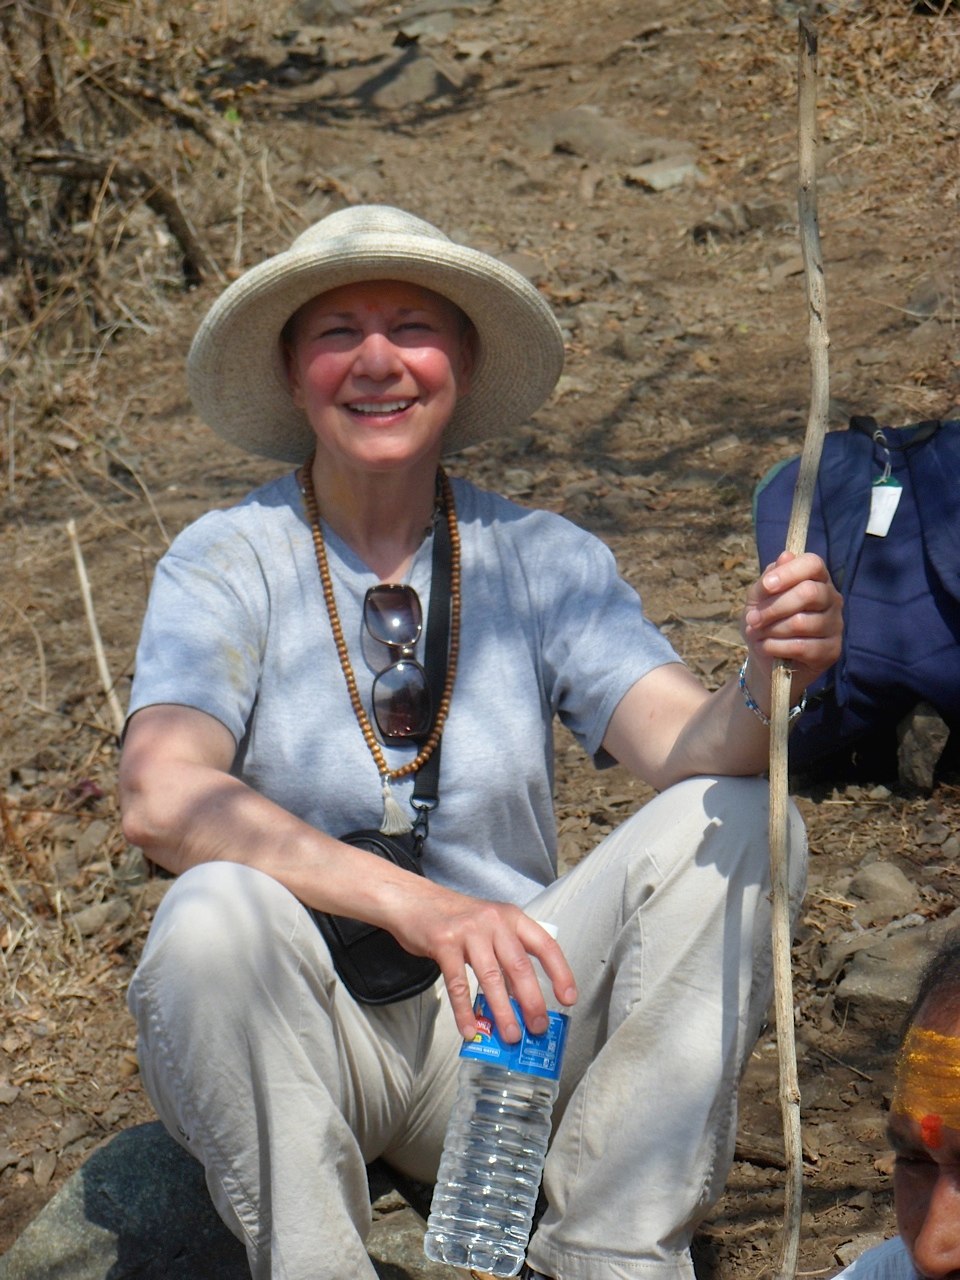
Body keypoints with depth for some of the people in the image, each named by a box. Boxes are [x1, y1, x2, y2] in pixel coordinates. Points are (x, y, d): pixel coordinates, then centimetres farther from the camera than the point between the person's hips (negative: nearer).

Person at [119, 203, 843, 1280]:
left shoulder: (544, 560, 1)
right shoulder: (227, 563, -6)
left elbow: (691, 749, -13)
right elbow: (160, 798, -23)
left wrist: (765, 686, -36)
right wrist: (414, 902, -36)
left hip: (505, 1046, 3)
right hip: (299, 1046, -2)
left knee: (739, 822, -17)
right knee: (218, 913, -33)